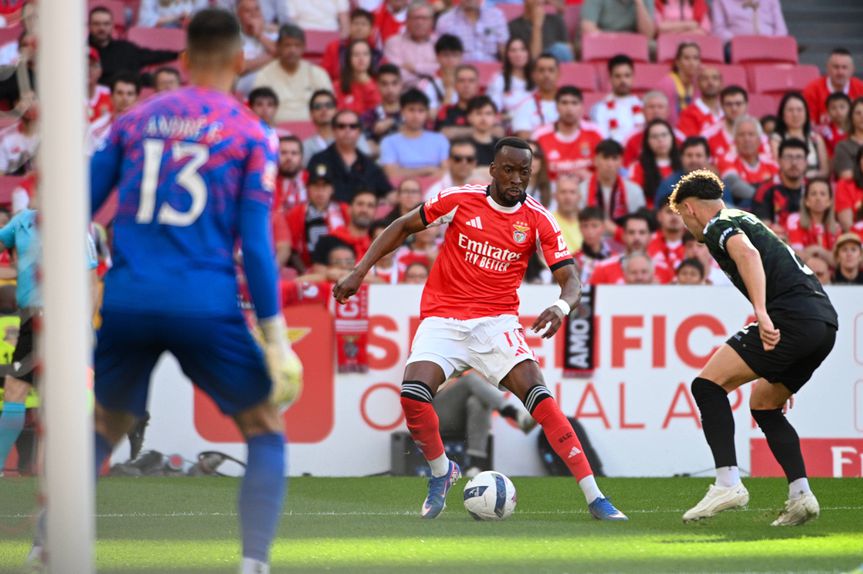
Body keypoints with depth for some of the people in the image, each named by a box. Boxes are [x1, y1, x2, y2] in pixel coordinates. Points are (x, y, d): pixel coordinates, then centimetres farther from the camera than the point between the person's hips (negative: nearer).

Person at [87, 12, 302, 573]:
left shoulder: (134, 120, 12)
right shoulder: (251, 133, 4)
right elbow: (255, 242, -2)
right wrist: (277, 340, 0)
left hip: (126, 301, 3)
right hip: (206, 307, -3)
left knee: (101, 433, 22)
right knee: (266, 432, 13)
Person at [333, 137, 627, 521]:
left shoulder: (538, 220, -3)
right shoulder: (460, 200, -3)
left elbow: (569, 279, -6)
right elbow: (403, 227, 8)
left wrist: (561, 307, -30)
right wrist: (359, 272, 2)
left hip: (496, 322, 0)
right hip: (443, 321, 0)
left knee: (539, 398, -20)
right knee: (413, 396, -22)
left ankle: (595, 498, -18)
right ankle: (441, 471, 9)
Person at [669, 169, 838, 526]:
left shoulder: (718, 226, 2)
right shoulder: (745, 220, 31)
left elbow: (747, 253, -21)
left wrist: (762, 313, -32)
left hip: (793, 314, -9)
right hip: (825, 321, 9)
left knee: (708, 384, -7)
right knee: (763, 403, 23)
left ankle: (728, 482, -18)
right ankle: (801, 495, 10)